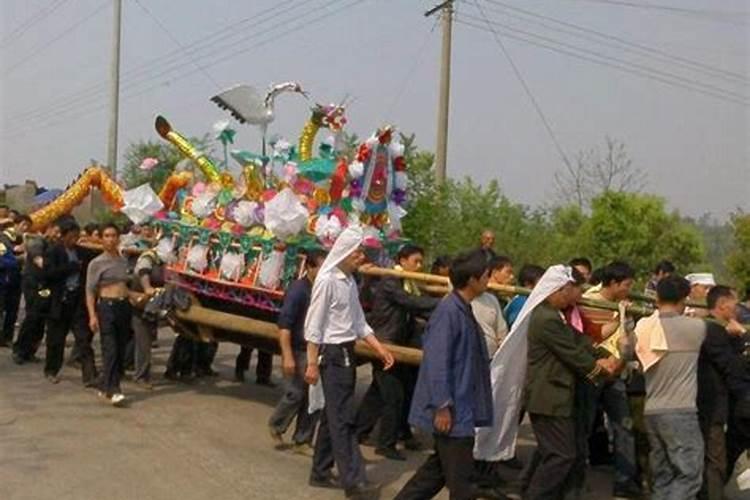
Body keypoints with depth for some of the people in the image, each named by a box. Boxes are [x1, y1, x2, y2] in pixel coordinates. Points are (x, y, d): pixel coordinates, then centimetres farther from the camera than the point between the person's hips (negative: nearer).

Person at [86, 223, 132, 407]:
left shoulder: (124, 261, 12)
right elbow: (90, 291, -5)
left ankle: (106, 386, 17)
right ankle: (113, 390, -13)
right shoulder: (96, 263, -1)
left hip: (124, 306, 5)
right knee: (110, 349, -11)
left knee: (121, 349, 6)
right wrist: (92, 315, -13)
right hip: (106, 306, -5)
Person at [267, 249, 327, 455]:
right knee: (295, 393, -1)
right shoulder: (298, 289, -13)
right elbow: (284, 324, -17)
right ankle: (276, 425, 26)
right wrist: (287, 355, -22)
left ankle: (302, 440, 19)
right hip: (299, 351, -6)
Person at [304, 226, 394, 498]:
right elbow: (314, 325, -15)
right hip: (332, 355, -9)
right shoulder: (327, 280, -15)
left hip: (347, 353, 9)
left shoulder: (350, 280, 10)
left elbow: (358, 321, 15)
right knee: (343, 418, -6)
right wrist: (313, 364, -16)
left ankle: (320, 472, 24)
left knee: (333, 415, 14)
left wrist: (379, 348, 9)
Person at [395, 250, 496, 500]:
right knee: (461, 478, 2)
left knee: (439, 466, 19)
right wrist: (442, 406, -22)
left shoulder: (463, 310, 10)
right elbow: (437, 362, -23)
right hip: (452, 410, -10)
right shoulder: (448, 312, -19)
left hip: (461, 406, 10)